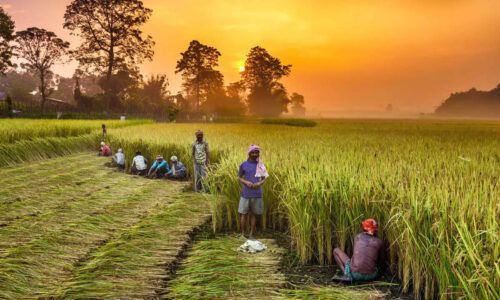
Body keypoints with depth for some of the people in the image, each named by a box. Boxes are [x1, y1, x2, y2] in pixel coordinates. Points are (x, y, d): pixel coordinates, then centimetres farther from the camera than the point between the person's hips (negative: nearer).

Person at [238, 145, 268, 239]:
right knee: (244, 214, 5)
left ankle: (251, 234, 20)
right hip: (246, 194, -1)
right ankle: (243, 234, 18)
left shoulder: (260, 165, 3)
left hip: (257, 195, 1)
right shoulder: (243, 165, 0)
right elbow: (239, 178, 6)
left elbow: (264, 179, 7)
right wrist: (246, 182, -13)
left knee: (254, 214, 8)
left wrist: (260, 183, -15)